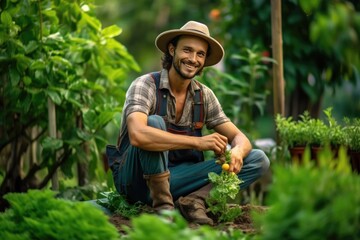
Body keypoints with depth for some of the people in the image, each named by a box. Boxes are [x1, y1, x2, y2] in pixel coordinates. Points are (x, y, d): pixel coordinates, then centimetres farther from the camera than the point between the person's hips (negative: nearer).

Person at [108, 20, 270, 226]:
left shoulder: (204, 95, 2)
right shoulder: (145, 86, -16)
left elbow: (239, 137, 3)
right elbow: (138, 135, -34)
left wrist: (237, 151, -24)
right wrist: (198, 142, -33)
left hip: (174, 178, 5)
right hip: (136, 177, -5)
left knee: (258, 160, -7)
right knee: (154, 123, -34)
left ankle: (195, 199, -21)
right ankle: (162, 205, -23)